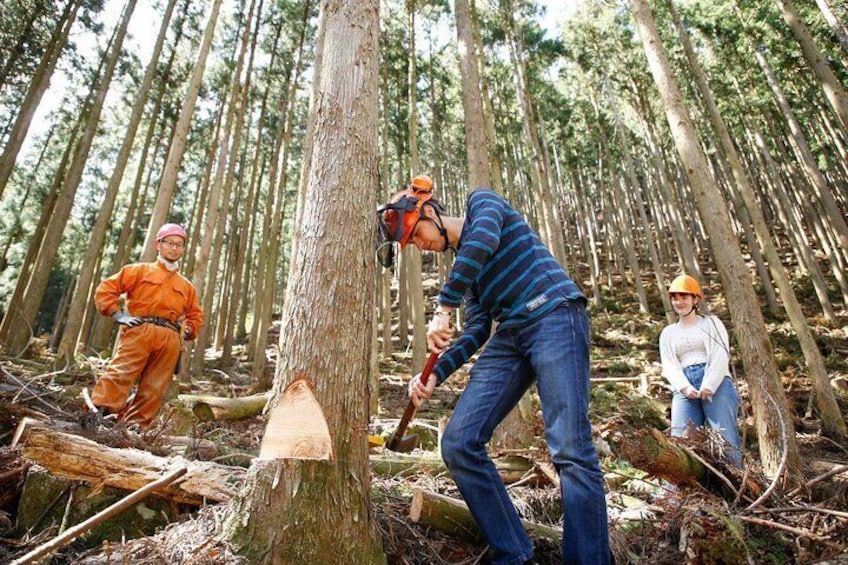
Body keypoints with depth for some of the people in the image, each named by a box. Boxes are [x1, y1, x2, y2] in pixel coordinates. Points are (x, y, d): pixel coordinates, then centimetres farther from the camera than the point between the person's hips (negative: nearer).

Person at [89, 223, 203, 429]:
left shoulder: (186, 286, 24)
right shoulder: (140, 270, 16)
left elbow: (196, 315, 30)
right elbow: (105, 289, 10)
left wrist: (186, 331, 11)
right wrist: (118, 314, -3)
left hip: (170, 341, 3)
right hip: (140, 331, -3)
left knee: (153, 390, -1)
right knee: (119, 375, -16)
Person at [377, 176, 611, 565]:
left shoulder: (482, 202, 7)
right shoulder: (461, 264, 23)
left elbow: (482, 241, -18)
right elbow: (476, 331, 15)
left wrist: (443, 310, -18)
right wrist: (434, 375, 3)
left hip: (554, 315, -7)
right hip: (510, 337, 7)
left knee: (570, 451, -15)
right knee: (458, 445, -4)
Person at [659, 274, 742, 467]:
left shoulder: (711, 323, 14)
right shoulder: (668, 333, 21)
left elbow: (720, 356, -2)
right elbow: (669, 365, 7)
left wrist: (708, 386, -16)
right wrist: (684, 387, -13)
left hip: (716, 383, -2)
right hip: (685, 389, 2)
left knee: (725, 436, -10)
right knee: (680, 439, -8)